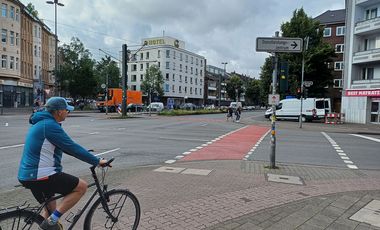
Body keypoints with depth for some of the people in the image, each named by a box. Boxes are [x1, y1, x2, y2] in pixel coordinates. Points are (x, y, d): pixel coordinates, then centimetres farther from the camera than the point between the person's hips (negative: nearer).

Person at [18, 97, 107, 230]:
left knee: (51, 210, 24)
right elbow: (72, 148, -20)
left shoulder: (42, 123, 13)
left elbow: (67, 147, 20)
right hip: (41, 176, -10)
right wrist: (97, 161, -14)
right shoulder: (50, 125, -19)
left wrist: (86, 154, 22)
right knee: (81, 186, -6)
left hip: (29, 175, 11)